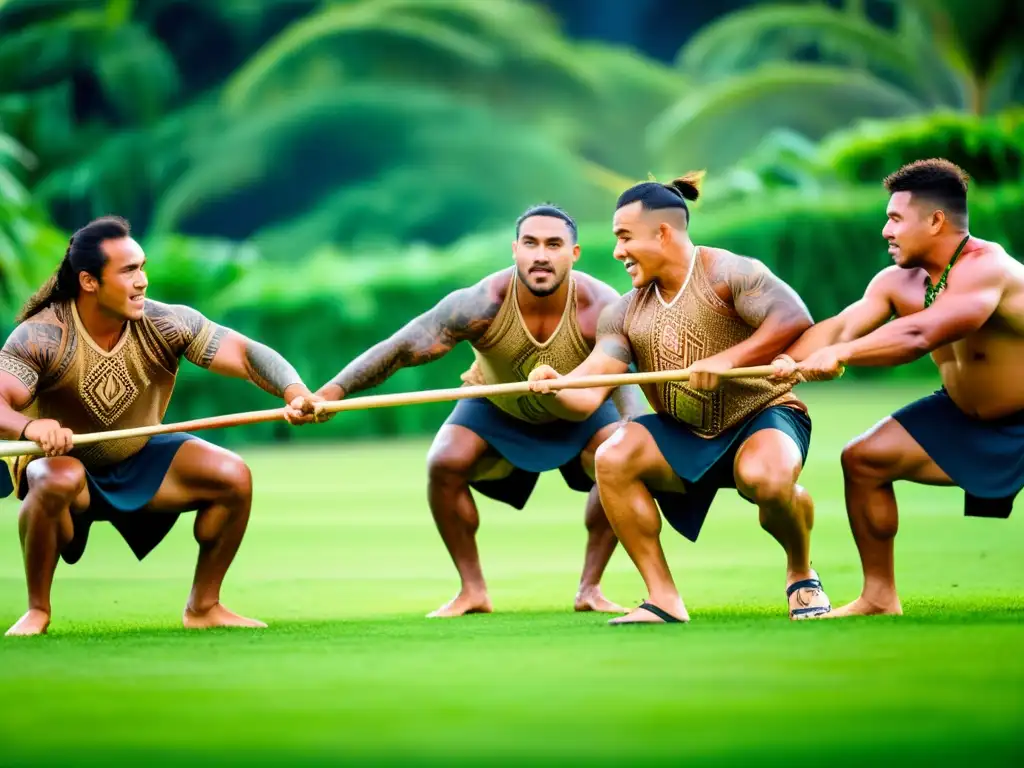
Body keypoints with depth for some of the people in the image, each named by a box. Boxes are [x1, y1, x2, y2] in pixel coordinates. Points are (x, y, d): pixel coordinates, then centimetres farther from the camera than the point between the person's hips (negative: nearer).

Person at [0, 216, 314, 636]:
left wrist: (295, 392, -42)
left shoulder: (165, 325, -16)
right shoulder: (41, 337, -25)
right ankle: (37, 610, -19)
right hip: (61, 460, -4)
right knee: (58, 482, -39)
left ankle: (203, 606, 3)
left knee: (233, 476, -15)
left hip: (140, 461, 4)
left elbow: (246, 354, -22)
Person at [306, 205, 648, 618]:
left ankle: (589, 588, -4)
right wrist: (334, 389, -50)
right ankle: (473, 591, -5)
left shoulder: (600, 308, -35)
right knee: (444, 463, -21)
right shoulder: (484, 303, -36)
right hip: (496, 409, 0)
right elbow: (404, 347, -39)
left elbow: (629, 382, -40)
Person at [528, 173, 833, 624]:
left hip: (763, 417, -5)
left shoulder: (725, 273, -11)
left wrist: (728, 359, -35)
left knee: (765, 477, -39)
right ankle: (663, 600, -17)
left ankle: (801, 575, -5)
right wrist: (556, 387, -30)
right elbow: (589, 393, -6)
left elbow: (795, 317, -26)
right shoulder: (626, 314, 5)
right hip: (684, 436, 6)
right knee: (613, 458, -22)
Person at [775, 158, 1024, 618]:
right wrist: (792, 359, -35)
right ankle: (880, 598, 11)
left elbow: (918, 335, -43)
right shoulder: (898, 282, -4)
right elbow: (840, 327, -16)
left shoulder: (984, 269, -30)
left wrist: (841, 354, -48)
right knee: (863, 459, 2)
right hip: (962, 418, 8)